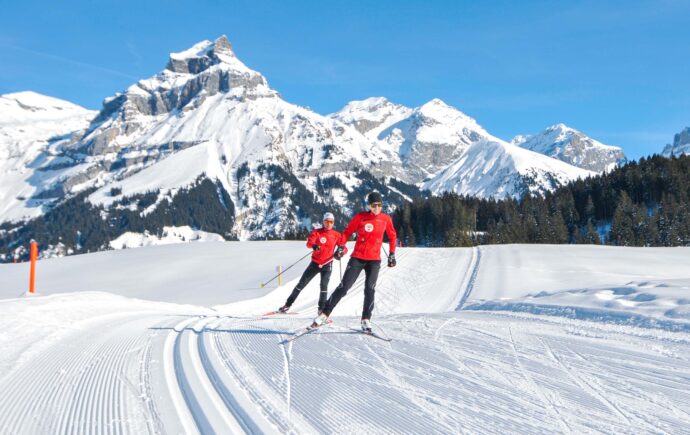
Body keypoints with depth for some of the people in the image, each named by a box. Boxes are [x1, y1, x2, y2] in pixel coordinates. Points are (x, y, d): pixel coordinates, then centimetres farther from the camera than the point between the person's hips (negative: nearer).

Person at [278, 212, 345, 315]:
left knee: (324, 286, -17)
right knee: (301, 283, 4)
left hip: (327, 264, -1)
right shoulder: (317, 232, -3)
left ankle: (321, 308, -4)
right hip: (315, 263, 1)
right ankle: (288, 304, 13)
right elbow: (309, 242, -18)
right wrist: (314, 246, -42)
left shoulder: (336, 235, -1)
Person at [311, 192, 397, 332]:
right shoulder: (360, 217, -5)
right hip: (357, 258, -1)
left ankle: (366, 319, 1)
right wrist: (341, 247, -7)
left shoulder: (386, 219, 1)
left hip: (374, 260, 1)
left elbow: (392, 236, 15)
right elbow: (347, 232, 5)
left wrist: (392, 254, 16)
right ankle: (324, 314, 4)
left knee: (369, 289, -13)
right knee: (343, 287, -4)